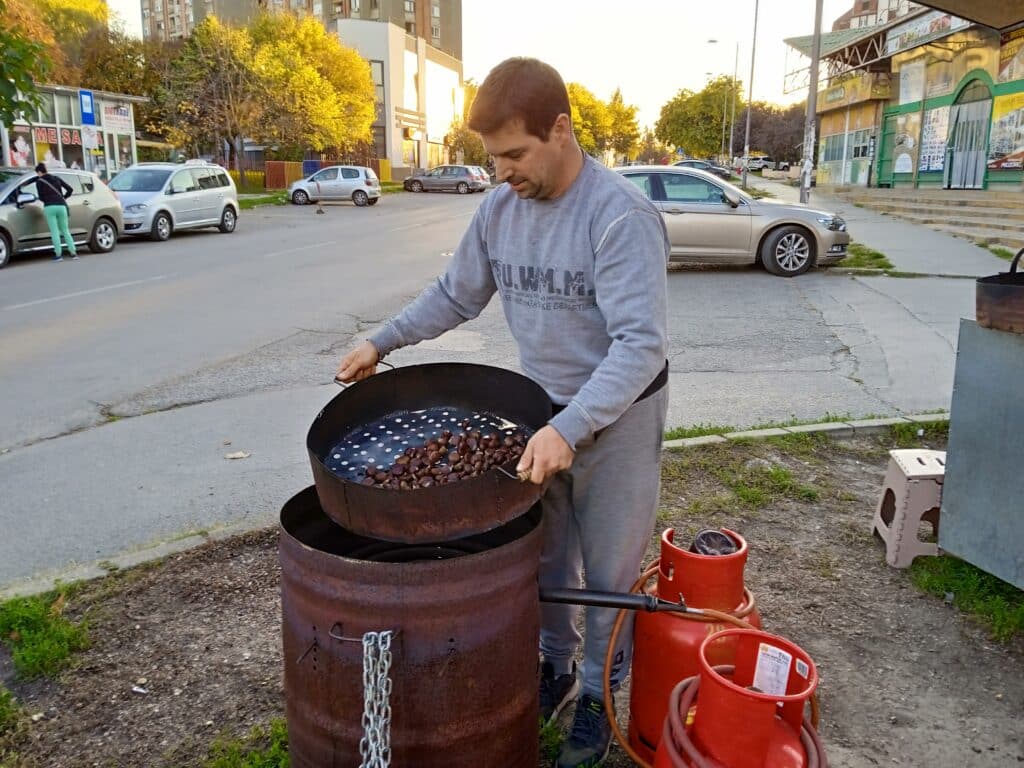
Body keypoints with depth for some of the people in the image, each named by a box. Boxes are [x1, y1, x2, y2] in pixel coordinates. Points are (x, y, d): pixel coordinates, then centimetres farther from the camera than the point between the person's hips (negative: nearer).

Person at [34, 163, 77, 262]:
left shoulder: (39, 181, 3)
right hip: (61, 206, 4)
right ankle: (73, 253, 0)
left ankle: (58, 255, -7)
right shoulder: (56, 178, 16)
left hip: (49, 207, -4)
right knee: (65, 230, 9)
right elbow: (70, 189, 11)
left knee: (54, 231, -3)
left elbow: (41, 197, 0)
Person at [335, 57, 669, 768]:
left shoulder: (621, 216, -24)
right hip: (543, 412, 6)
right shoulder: (499, 208, -3)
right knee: (544, 559, 18)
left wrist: (569, 429, -40)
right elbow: (456, 295, 11)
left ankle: (599, 695, 32)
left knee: (608, 571, 10)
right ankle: (555, 668, 41)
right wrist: (382, 343, 4)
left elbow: (641, 343, -30)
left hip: (618, 417, -5)